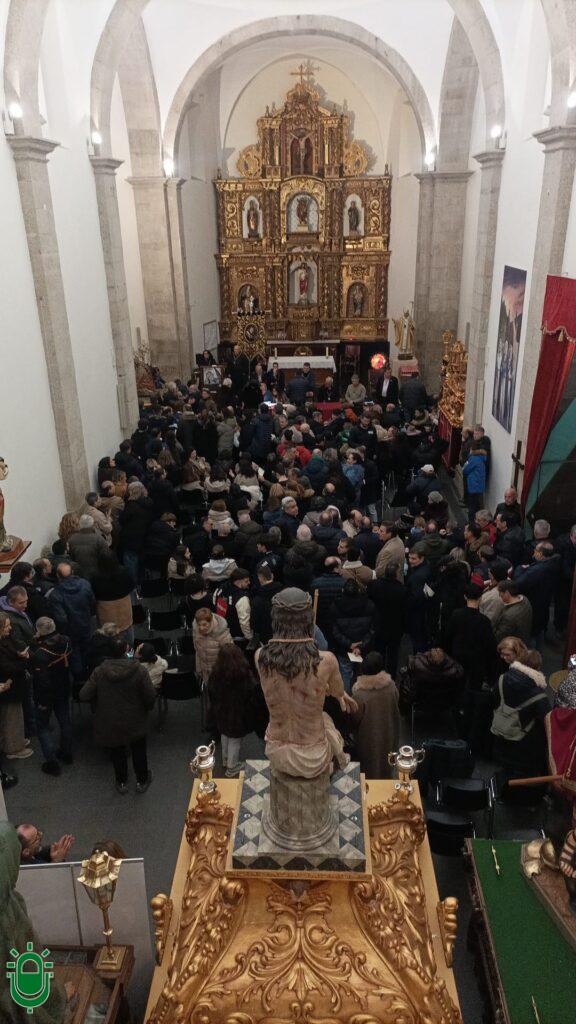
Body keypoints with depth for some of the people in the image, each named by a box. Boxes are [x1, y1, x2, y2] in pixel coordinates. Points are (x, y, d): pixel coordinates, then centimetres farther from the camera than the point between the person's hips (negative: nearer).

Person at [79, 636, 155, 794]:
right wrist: (147, 708, 5)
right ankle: (142, 781, 39)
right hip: (135, 722, -1)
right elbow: (150, 696, -18)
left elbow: (83, 695, -15)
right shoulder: (139, 670, -21)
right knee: (138, 751, 23)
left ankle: (121, 783, 40)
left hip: (109, 724, 1)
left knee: (117, 751, 24)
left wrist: (96, 708, 6)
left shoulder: (99, 672, -17)